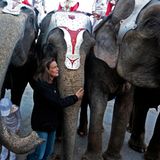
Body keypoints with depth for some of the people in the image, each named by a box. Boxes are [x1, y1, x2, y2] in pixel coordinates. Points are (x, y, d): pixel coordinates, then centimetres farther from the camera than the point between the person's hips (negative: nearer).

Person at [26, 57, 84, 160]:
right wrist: (75, 98, -15)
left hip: (52, 123, 8)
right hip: (42, 124, -8)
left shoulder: (54, 83, 2)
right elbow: (58, 103, -26)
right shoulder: (41, 85, -24)